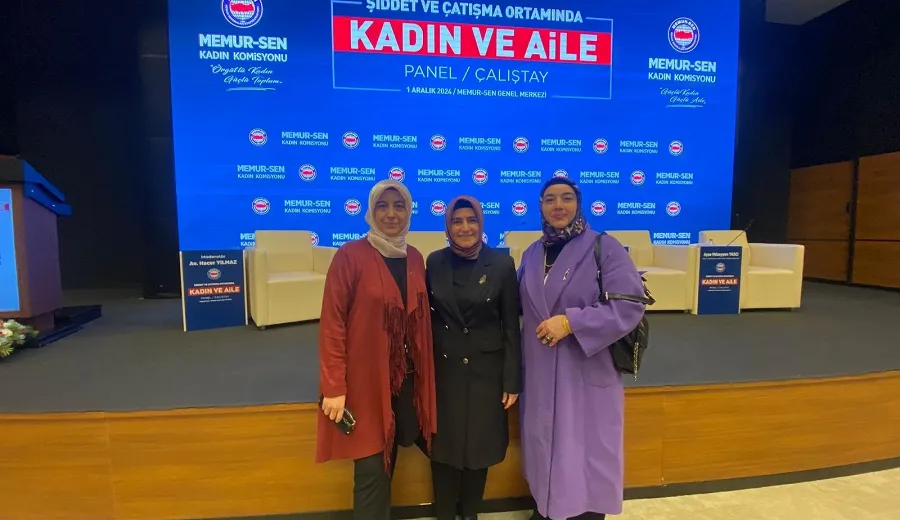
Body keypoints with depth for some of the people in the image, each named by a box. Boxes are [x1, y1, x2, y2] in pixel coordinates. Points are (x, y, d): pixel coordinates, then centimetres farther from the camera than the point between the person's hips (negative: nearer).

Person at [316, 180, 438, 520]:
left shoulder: (415, 258, 5)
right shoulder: (351, 256, -12)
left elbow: (421, 320, 10)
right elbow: (332, 323, -12)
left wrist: (425, 376, 10)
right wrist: (334, 387, -13)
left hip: (408, 379, 5)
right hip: (366, 380, -5)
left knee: (387, 464, 17)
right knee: (372, 469, 5)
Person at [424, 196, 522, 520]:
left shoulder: (501, 264, -6)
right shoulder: (435, 262, 0)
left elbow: (511, 326, -4)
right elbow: (427, 316, 5)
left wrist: (512, 381, -5)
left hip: (485, 371, -1)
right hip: (443, 370, 1)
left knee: (479, 446, 12)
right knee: (443, 448, 10)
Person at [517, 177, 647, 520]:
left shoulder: (604, 248, -9)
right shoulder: (531, 254, 7)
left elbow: (630, 306, -16)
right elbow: (517, 305, 17)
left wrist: (570, 322, -21)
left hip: (587, 374, -4)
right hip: (539, 374, 5)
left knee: (584, 452, 7)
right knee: (544, 447, 17)